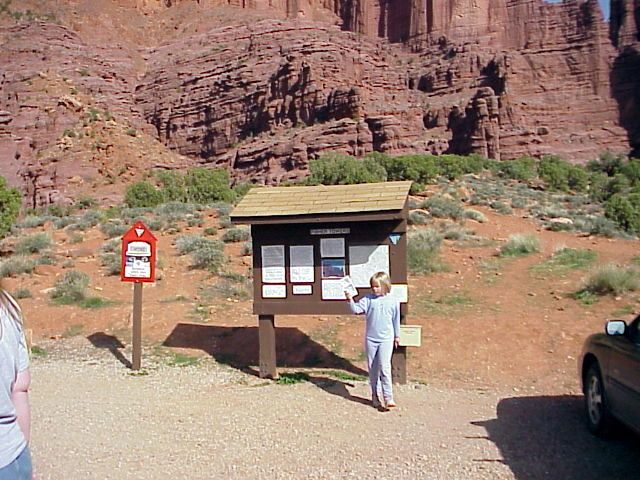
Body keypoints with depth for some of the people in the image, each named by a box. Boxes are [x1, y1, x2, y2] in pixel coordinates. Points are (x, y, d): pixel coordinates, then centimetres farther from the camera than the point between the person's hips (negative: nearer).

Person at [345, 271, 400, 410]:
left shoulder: (393, 301, -1)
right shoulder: (368, 299, -1)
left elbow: (396, 319, 10)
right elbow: (356, 309, -9)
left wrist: (397, 336, 18)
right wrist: (350, 300, -26)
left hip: (386, 339, -2)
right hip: (370, 339, 2)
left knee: (384, 367, -14)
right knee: (373, 369, 10)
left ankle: (388, 397, -10)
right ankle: (375, 395, 23)